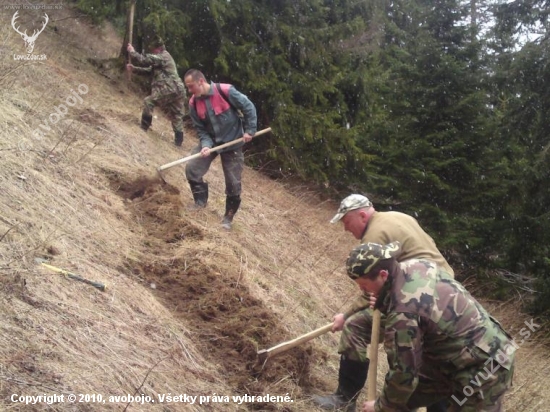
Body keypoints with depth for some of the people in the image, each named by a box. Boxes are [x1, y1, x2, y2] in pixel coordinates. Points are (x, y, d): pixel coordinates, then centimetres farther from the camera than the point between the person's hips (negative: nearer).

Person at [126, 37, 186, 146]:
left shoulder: (162, 56, -5)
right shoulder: (163, 57, 26)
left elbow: (145, 60, -11)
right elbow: (149, 69, 28)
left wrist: (132, 52, 2)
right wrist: (134, 69, 21)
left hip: (169, 89, -10)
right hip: (179, 90, 10)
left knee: (148, 101, -1)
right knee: (177, 116, 11)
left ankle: (144, 127, 2)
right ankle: (178, 140, 12)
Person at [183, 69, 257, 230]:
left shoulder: (225, 91, -23)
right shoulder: (194, 103, -8)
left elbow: (249, 107, -14)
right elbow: (201, 129, -3)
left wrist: (250, 131, -15)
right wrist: (206, 145, -21)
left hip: (232, 143, -4)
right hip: (210, 141, 4)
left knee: (233, 183, 0)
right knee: (191, 168, -10)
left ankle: (228, 217, 18)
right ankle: (200, 201, 12)